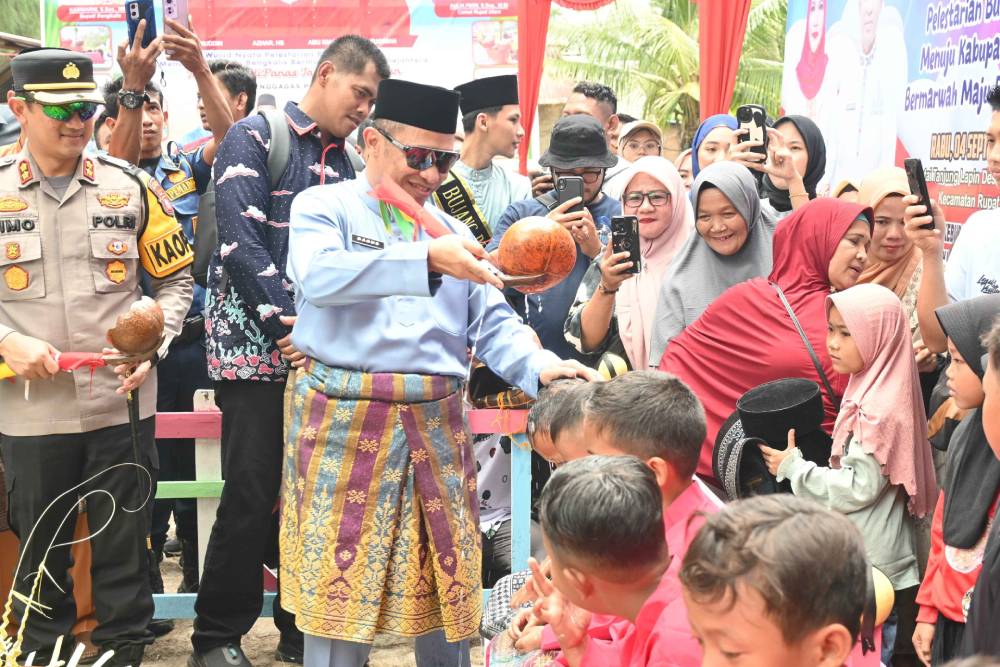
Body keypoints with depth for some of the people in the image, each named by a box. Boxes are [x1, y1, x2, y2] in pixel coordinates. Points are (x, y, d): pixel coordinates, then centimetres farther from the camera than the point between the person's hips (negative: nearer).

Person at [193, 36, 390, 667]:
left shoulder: (345, 163, 15)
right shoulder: (255, 137, -3)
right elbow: (240, 238, -14)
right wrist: (287, 325, -17)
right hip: (256, 347, -6)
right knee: (252, 497, -5)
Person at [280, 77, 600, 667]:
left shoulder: (454, 231, 17)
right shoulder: (324, 208, 2)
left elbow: (493, 323, 9)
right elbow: (319, 274, -20)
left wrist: (541, 365, -13)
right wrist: (427, 258, -29)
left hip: (437, 427, 5)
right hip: (346, 419, -4)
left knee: (447, 587, 9)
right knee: (340, 589, -1)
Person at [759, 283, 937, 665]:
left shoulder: (882, 408, -20)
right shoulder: (867, 391, 9)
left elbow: (857, 488, -20)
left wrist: (793, 467, -13)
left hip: (876, 573, -9)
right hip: (857, 562, 9)